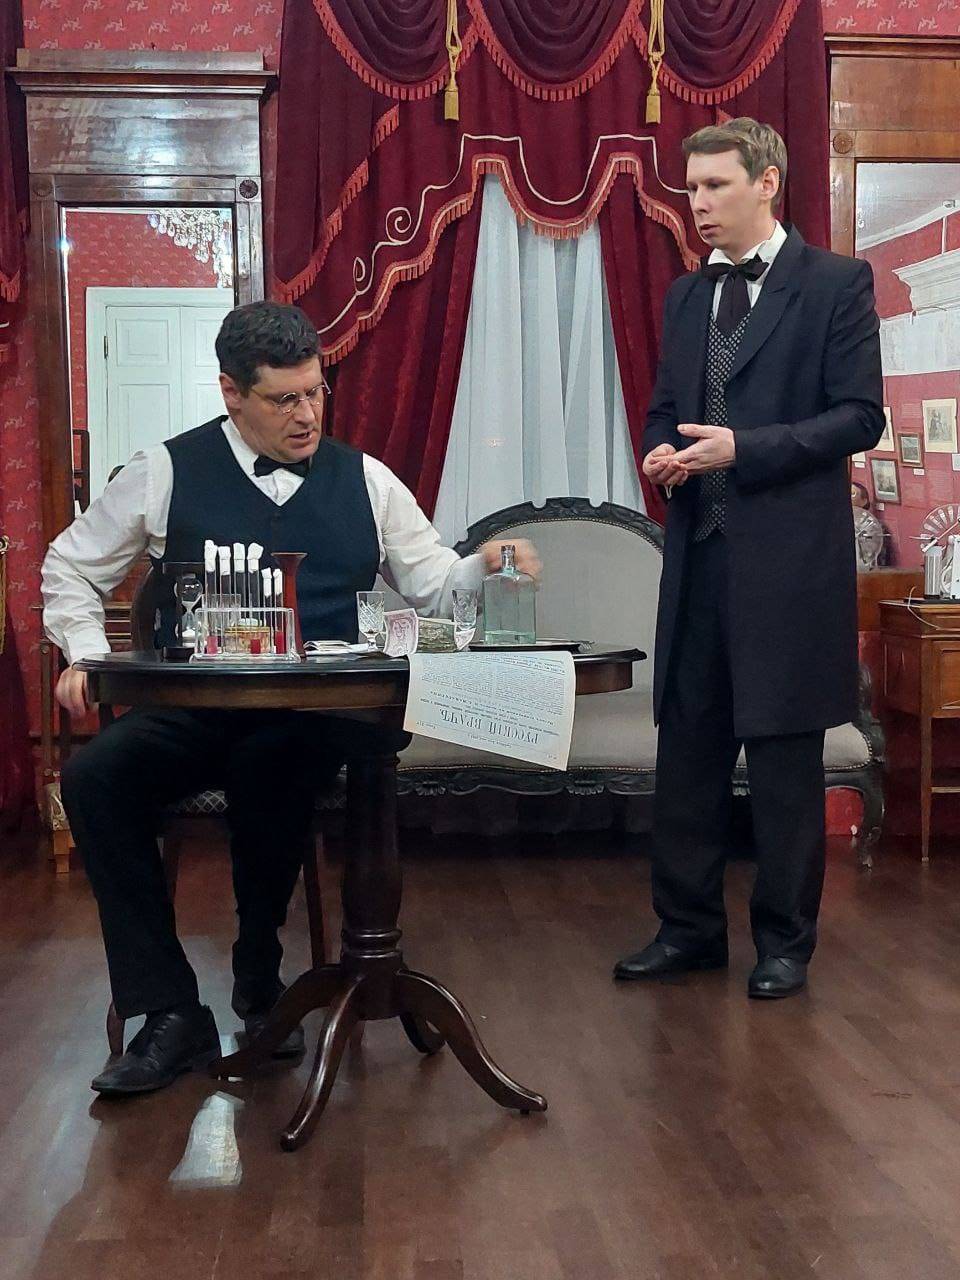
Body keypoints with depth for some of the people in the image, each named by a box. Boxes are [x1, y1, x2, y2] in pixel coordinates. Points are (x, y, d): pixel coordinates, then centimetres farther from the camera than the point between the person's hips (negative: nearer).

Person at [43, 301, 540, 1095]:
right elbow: (72, 569, 17)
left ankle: (260, 984, -9)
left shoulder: (363, 480, 12)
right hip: (196, 714, 1)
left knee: (269, 765, -36)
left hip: (321, 723, -1)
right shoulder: (169, 472, 8)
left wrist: (483, 565, -7)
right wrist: (85, 652, 1)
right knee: (94, 776, -26)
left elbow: (432, 584, 14)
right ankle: (171, 1016, -17)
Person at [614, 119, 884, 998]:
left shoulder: (836, 283, -2)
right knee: (687, 748, 9)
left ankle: (785, 943, 17)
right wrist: (659, 451, -2)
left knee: (784, 757, 3)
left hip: (789, 557, -5)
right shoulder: (687, 294, 15)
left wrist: (743, 449, -18)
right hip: (699, 552, 6)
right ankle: (688, 928, 22)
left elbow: (861, 417, -8)